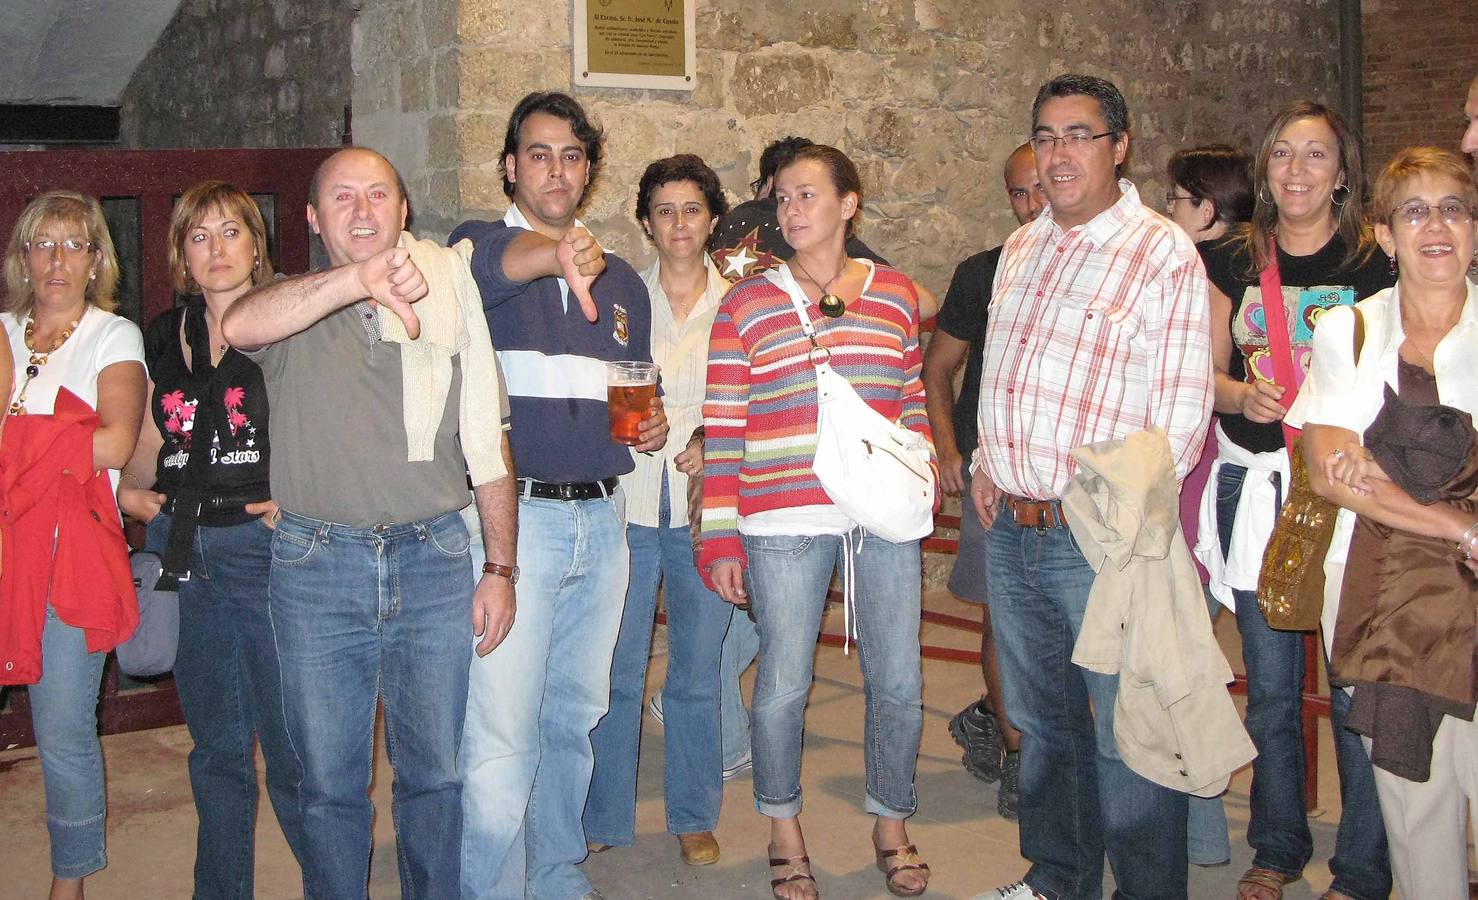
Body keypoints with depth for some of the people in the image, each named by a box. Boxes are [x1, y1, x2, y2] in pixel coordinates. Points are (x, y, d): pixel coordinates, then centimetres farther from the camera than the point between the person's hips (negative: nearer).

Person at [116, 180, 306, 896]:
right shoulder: (167, 336, 13)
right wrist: (128, 490, 9)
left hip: (263, 548, -5)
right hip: (183, 555, 5)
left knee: (292, 742, -3)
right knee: (216, 743, 14)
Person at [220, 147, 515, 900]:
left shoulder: (448, 299, 8)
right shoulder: (292, 310, 2)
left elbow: (486, 442, 9)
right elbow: (239, 325, -24)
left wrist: (500, 568, 4)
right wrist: (358, 279, -39)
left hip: (433, 561, 1)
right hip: (316, 565, -1)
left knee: (435, 772, 10)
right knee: (329, 781, 8)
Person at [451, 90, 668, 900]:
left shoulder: (620, 278, 15)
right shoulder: (478, 247, -3)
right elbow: (493, 267, -30)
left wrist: (652, 426, 2)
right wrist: (551, 254, -52)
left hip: (601, 520, 6)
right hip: (510, 514, -6)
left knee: (577, 715, 16)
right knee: (500, 733, -8)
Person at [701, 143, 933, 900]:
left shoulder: (897, 296, 10)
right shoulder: (746, 303, 3)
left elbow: (915, 405, 17)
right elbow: (722, 427, 1)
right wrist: (720, 539, -3)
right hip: (783, 524, -2)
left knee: (898, 682, 7)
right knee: (783, 684, 3)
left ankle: (891, 826, 29)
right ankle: (784, 834, 26)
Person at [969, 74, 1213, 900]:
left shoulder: (1162, 252, -9)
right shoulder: (1021, 249, 13)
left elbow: (1183, 410, -12)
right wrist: (985, 464, 9)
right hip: (1010, 528, 7)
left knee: (1127, 735, -2)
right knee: (1044, 723, 18)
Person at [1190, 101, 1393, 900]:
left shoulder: (1377, 261, 0)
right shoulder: (1232, 263, 10)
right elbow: (1205, 373, 12)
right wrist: (1242, 394, -9)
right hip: (1255, 483, 3)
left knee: (1355, 688, -4)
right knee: (1270, 685, 11)